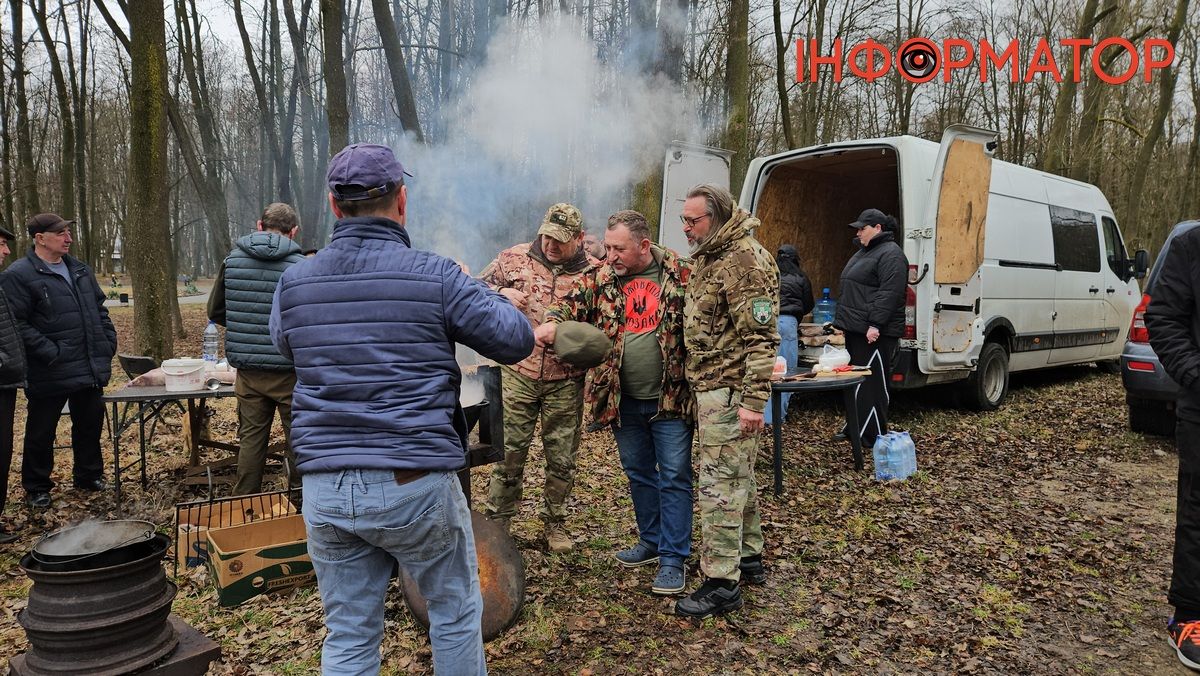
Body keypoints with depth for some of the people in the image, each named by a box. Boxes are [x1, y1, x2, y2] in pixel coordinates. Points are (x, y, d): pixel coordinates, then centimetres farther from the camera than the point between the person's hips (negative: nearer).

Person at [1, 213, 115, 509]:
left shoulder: (80, 270, 11)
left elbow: (100, 309, 18)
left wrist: (108, 343, 9)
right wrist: (51, 353, -19)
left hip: (91, 369, 6)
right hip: (50, 373, -6)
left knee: (90, 423, 16)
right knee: (41, 432, 8)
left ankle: (89, 476, 33)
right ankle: (36, 488, 24)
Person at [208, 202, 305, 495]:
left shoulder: (232, 260, 1)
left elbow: (215, 312, 10)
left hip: (247, 370, 4)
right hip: (289, 371, -4)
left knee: (251, 439, 13)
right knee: (298, 440, 8)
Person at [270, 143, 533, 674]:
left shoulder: (293, 282, 3)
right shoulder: (434, 276, -10)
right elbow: (517, 340, -3)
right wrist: (474, 291, 12)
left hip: (324, 489, 4)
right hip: (414, 484, -3)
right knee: (455, 612, 19)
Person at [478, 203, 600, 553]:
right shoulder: (515, 258, 0)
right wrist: (500, 292, -13)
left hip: (566, 382, 0)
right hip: (518, 375, 0)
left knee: (562, 459, 11)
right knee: (508, 452, 6)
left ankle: (554, 523, 30)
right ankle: (496, 521, 23)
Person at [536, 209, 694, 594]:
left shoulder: (679, 275, -8)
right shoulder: (601, 279, 1)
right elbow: (573, 304, -6)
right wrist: (551, 323, -29)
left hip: (671, 398, -4)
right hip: (623, 400, 4)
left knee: (674, 478, 3)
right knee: (638, 474, 18)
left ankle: (673, 558, 14)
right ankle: (652, 541, 36)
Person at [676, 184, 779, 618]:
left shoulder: (745, 260, -16)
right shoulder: (709, 258, 16)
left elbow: (761, 338, -21)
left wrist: (753, 401, -24)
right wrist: (697, 387, 24)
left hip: (729, 390, -10)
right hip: (711, 387, 10)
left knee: (720, 484, -6)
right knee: (738, 476, 18)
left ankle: (722, 584, 2)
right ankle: (748, 557, 32)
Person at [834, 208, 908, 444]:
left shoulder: (891, 254, -12)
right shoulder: (864, 252, 20)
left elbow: (889, 294, -21)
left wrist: (875, 325, -25)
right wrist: (843, 321, 24)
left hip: (874, 333, -10)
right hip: (855, 329, 10)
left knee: (872, 383, -7)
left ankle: (873, 437, -2)